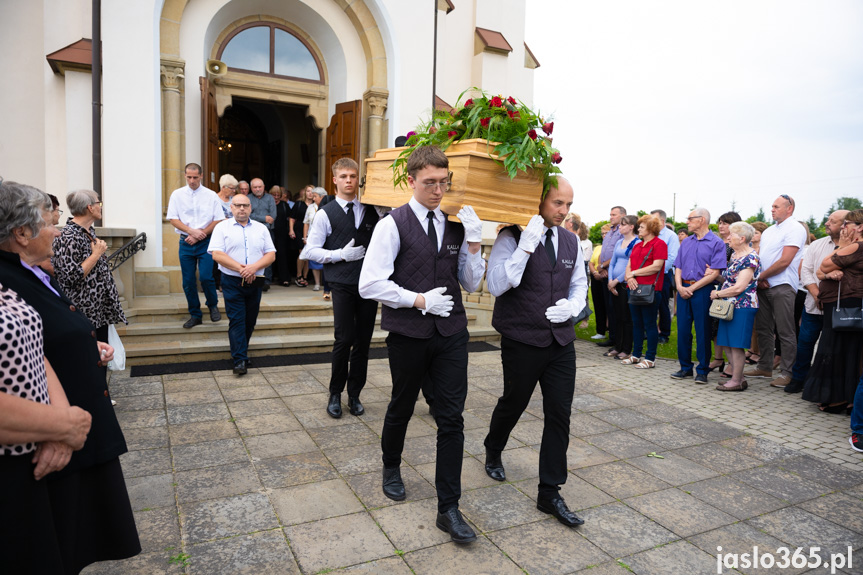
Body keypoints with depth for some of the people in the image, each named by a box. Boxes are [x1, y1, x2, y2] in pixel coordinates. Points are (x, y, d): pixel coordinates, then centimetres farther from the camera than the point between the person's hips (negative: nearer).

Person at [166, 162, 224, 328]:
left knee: (206, 277, -13)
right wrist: (191, 231, -12)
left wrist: (200, 235, -9)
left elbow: (218, 220, -1)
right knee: (188, 281, 4)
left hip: (205, 242, -2)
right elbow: (173, 219, 2)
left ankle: (213, 305, 14)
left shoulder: (211, 195, 2)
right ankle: (195, 315, 16)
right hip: (185, 242, 2)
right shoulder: (177, 194, 6)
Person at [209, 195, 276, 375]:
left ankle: (240, 352, 25)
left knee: (250, 321, 9)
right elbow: (217, 254, -8)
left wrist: (254, 267, -14)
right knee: (236, 320, -7)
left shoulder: (261, 228, 11)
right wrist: (241, 269, -16)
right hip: (232, 281, -3)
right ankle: (240, 360, -5)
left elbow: (271, 255, 4)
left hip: (255, 282, 3)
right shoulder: (222, 228, 3)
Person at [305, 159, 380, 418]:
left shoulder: (370, 211, 8)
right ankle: (335, 394, 15)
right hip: (342, 285, -3)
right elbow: (310, 250, -2)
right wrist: (341, 254, -12)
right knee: (344, 339, -6)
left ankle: (354, 394, 23)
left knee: (363, 340, 8)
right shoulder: (325, 214, 1)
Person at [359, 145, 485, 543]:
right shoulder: (393, 224, -7)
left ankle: (448, 509, 14)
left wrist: (473, 245, -5)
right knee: (402, 407, 17)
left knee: (451, 418, 2)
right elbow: (370, 285, -12)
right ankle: (391, 468, 46)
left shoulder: (456, 224, 6)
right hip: (408, 334, -3)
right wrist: (419, 300, -15)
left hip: (451, 333, 3)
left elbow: (471, 284, 10)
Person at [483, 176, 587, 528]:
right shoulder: (512, 238, -10)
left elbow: (579, 283, 20)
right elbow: (496, 285, -20)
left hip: (561, 341, 5)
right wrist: (527, 245, -26)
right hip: (522, 342, -5)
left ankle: (549, 493, 18)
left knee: (560, 414, 4)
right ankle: (493, 453, 46)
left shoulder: (570, 242, 8)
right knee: (512, 405, 13)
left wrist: (572, 306, -2)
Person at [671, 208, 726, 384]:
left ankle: (703, 371, 12)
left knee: (702, 331, 1)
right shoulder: (686, 242, 14)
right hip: (684, 289, 5)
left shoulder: (716, 243, -4)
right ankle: (685, 367, 18)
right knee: (683, 329, 6)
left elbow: (715, 272, -12)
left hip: (702, 290, -5)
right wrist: (680, 287, -5)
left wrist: (692, 288, -14)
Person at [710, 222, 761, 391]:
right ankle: (737, 377, 20)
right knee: (728, 344, 10)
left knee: (736, 345, -3)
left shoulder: (750, 258, -15)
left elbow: (739, 287, -20)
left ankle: (737, 381, 6)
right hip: (729, 306, 9)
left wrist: (718, 294, -11)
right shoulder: (734, 255, 14)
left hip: (742, 306, -9)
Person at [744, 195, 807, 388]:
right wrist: (759, 279, -1)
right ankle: (765, 367, 23)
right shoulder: (769, 231, 18)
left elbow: (784, 261, -16)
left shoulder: (795, 229, -8)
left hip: (782, 287, -8)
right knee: (763, 328, 13)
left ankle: (787, 372, 5)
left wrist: (761, 276, -8)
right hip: (763, 286, 8)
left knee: (785, 332, -2)